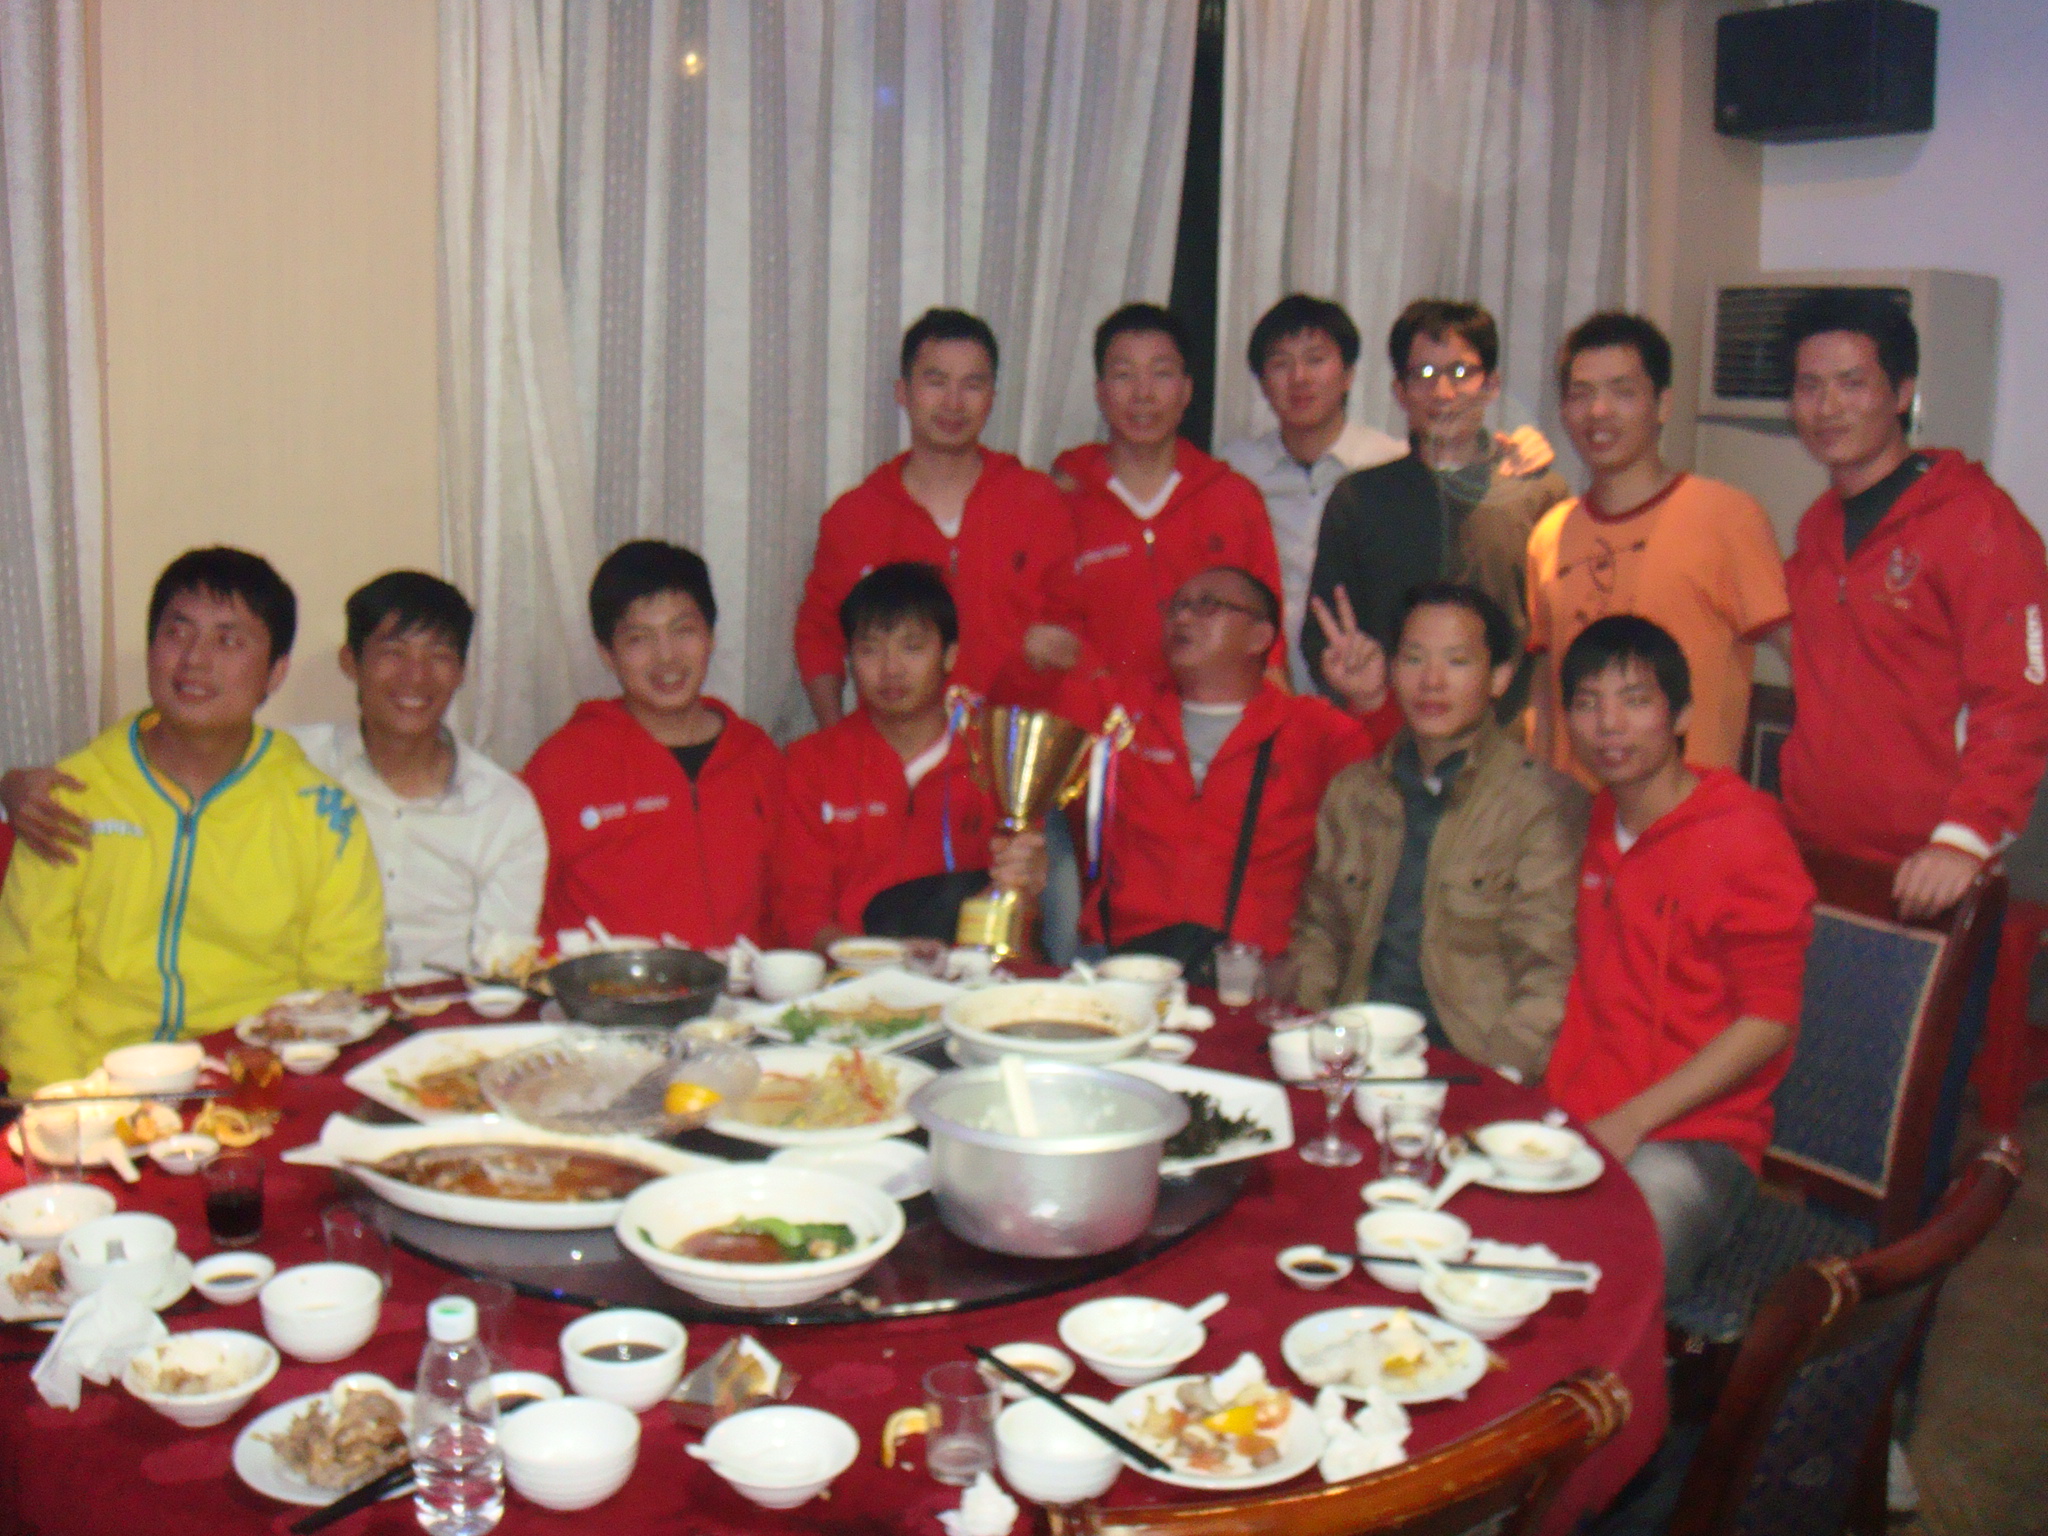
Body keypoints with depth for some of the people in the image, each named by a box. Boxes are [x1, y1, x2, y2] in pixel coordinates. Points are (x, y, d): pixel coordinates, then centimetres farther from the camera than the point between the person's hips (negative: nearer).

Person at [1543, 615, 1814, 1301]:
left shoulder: (1743, 834, -9)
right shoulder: (1594, 823, 13)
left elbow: (1770, 1022, -10)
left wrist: (1628, 1122, -15)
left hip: (1691, 1139, -6)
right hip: (1572, 1123, 6)